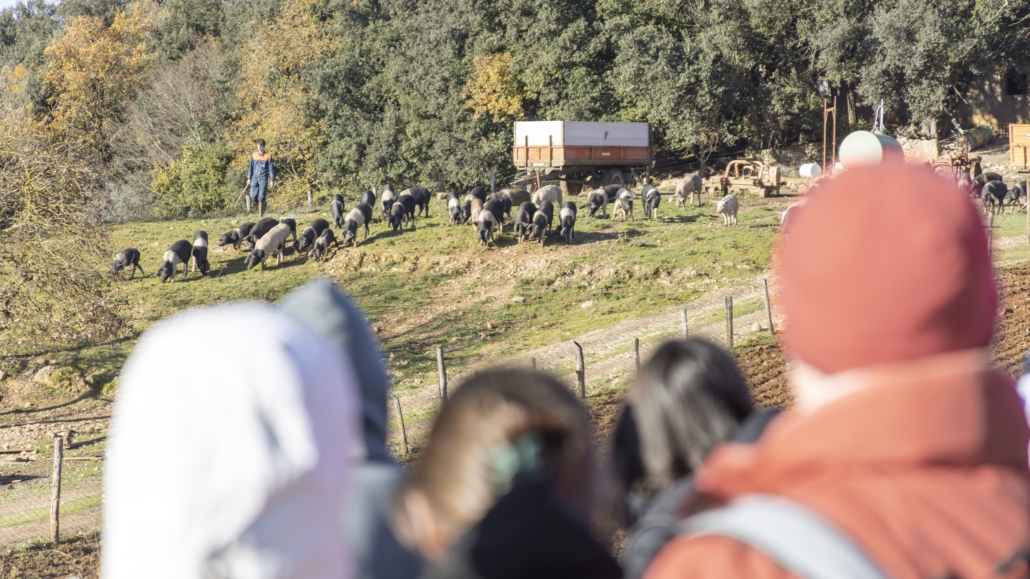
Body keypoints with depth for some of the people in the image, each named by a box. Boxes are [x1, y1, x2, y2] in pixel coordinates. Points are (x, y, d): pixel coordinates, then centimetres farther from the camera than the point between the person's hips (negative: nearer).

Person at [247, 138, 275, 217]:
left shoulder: (268, 156, -1)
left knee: (261, 196, -8)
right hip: (255, 177, 3)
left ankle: (261, 213, -2)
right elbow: (251, 167, 14)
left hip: (263, 178, -3)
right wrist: (249, 178, 10)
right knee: (253, 195, -4)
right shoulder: (253, 155, 9)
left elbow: (271, 168, 1)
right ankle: (260, 204, 25)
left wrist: (272, 180, -2)